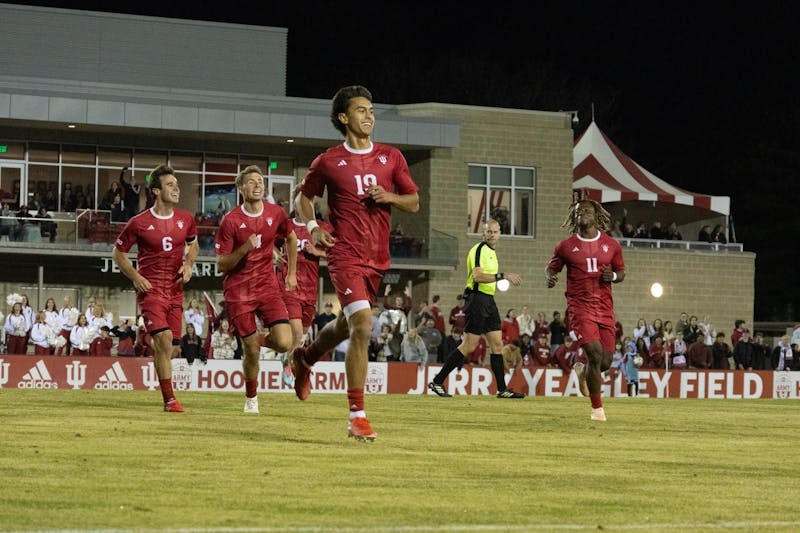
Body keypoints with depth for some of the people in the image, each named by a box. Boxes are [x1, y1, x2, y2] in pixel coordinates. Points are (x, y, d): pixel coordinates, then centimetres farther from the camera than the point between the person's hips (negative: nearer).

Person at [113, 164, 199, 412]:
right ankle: (169, 400, -18)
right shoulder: (139, 223, -6)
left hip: (175, 289, 5)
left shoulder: (185, 219, 5)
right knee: (164, 338, -21)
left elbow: (193, 243, 25)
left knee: (169, 345, 5)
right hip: (151, 288, -5)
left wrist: (188, 265, 5)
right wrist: (135, 277, -7)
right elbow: (119, 252, 6)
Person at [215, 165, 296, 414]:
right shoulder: (231, 220, -11)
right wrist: (244, 249, -24)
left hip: (267, 285, 3)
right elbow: (221, 265, -8)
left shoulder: (276, 213, -2)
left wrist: (292, 273, 19)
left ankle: (261, 340, 23)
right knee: (251, 351, -1)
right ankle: (251, 398, 24)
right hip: (238, 290, -2)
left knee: (284, 343, -14)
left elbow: (291, 238, 20)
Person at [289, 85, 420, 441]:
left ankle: (305, 358, 54)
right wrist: (312, 227, -2)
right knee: (362, 325, -20)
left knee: (347, 325, 20)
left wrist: (388, 197, -8)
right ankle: (357, 416, -18)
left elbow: (414, 203, 12)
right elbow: (304, 197, 15)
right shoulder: (328, 162, -1)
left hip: (377, 258, 5)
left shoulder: (391, 157, 7)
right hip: (345, 255, -5)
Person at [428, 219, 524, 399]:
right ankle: (437, 382, -5)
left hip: (488, 301, 10)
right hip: (478, 300, -10)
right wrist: (502, 276, -27)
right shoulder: (479, 250, -11)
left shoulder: (491, 252, 19)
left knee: (497, 344, 5)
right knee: (469, 346, -10)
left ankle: (502, 389, 6)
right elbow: (478, 276, -24)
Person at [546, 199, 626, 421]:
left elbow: (621, 272, 16)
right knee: (595, 354, -18)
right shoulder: (566, 246, 3)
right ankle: (597, 408, -4)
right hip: (580, 308, -3)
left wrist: (614, 276, -7)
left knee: (604, 362, 4)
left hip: (605, 309, 3)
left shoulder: (612, 245, 7)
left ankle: (582, 371, 42)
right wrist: (550, 277, -10)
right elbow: (551, 267, 13)